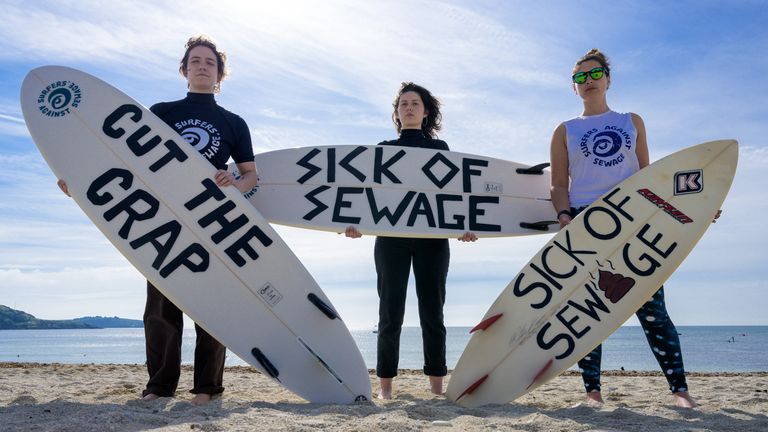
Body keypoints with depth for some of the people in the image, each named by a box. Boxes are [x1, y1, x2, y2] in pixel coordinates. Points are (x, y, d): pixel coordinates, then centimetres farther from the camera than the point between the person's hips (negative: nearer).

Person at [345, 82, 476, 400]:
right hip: (391, 236, 0)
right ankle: (385, 385, 5)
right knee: (391, 311, -2)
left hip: (433, 237, 0)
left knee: (432, 309, 1)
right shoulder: (384, 149, 16)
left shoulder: (439, 148, 16)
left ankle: (436, 385, 7)